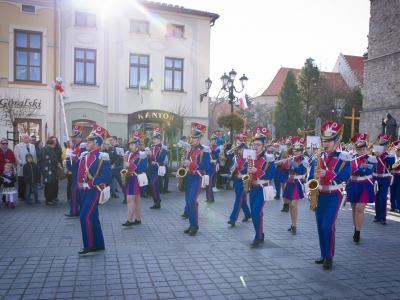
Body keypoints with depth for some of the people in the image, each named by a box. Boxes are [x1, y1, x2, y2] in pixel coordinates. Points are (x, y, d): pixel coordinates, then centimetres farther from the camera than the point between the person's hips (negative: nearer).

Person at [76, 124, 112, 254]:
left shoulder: (102, 156, -12)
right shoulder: (84, 155, 10)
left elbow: (107, 174, -20)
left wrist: (92, 182, -25)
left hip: (93, 190, -8)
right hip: (83, 190, 8)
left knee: (85, 216, -14)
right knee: (92, 217, 12)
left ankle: (89, 244, -3)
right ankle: (99, 244, 22)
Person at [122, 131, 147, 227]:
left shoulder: (141, 155, -11)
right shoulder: (127, 154, 12)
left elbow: (143, 168, -18)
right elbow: (125, 165, 20)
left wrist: (130, 166, -22)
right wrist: (125, 167, -3)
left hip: (135, 179, -7)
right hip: (128, 179, 7)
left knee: (130, 199, -10)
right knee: (136, 199, 12)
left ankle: (129, 220, -4)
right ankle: (138, 219, 18)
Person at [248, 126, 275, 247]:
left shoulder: (268, 159, -11)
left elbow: (271, 175, -16)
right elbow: (247, 172, 17)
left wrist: (256, 171, -26)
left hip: (263, 189, -6)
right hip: (252, 188, 6)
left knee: (257, 211, -16)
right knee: (254, 213, 9)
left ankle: (258, 237, -2)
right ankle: (260, 235, 23)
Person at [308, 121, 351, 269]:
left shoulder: (343, 157, -6)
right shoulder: (318, 158, 8)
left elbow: (345, 176, -18)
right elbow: (311, 177, 10)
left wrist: (327, 173, -29)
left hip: (334, 196, -5)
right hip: (319, 196, 5)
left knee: (327, 225, -12)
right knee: (320, 226, 8)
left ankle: (329, 256, 3)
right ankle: (323, 254, 20)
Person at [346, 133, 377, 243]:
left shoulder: (372, 159, -7)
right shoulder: (351, 158, 5)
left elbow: (366, 171, -23)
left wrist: (354, 168, -21)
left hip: (365, 187, -4)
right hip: (353, 187, 4)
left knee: (359, 209, -12)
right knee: (354, 209, 11)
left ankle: (357, 233, -5)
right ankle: (355, 229, 25)